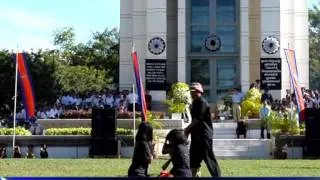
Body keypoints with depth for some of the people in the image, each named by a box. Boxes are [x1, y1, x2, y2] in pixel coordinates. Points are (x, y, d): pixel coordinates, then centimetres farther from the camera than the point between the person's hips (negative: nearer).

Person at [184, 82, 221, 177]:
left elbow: (198, 119, -19)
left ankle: (217, 176, -4)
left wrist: (187, 129, -15)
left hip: (204, 134, -10)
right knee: (194, 156, 11)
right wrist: (189, 130, 12)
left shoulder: (202, 103, -14)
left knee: (208, 156, -9)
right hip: (196, 134, 10)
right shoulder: (194, 103, 14)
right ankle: (194, 175, 18)